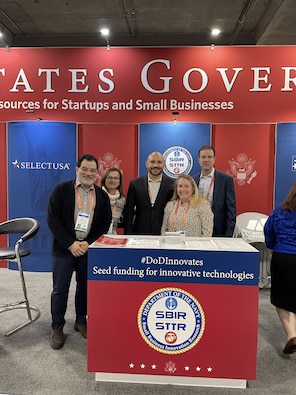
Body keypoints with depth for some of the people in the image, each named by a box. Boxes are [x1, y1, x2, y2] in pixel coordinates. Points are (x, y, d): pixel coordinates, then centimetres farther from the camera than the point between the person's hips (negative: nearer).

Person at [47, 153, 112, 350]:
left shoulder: (102, 195, 4)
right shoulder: (61, 190, -4)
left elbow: (106, 223, 3)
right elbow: (53, 219, -9)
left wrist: (88, 243, -9)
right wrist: (71, 244, -15)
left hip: (89, 248, 3)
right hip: (64, 248, -2)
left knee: (85, 287, 13)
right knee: (60, 289, 7)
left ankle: (81, 321, 34)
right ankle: (57, 328, 25)